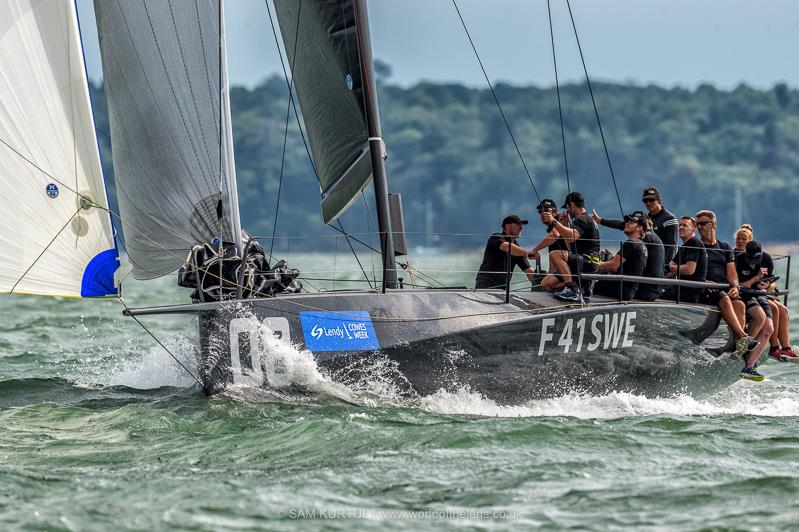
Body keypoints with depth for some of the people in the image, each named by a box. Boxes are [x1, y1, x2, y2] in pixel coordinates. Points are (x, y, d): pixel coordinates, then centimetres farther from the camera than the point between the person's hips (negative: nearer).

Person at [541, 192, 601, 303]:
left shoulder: (583, 219, -8)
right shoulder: (586, 219, 26)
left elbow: (572, 236, -29)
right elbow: (571, 247, 26)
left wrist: (554, 222, -31)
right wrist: (565, 225, 20)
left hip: (588, 261, -11)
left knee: (554, 255, -30)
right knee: (546, 283, 13)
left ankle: (572, 289, -31)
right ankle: (582, 288, 11)